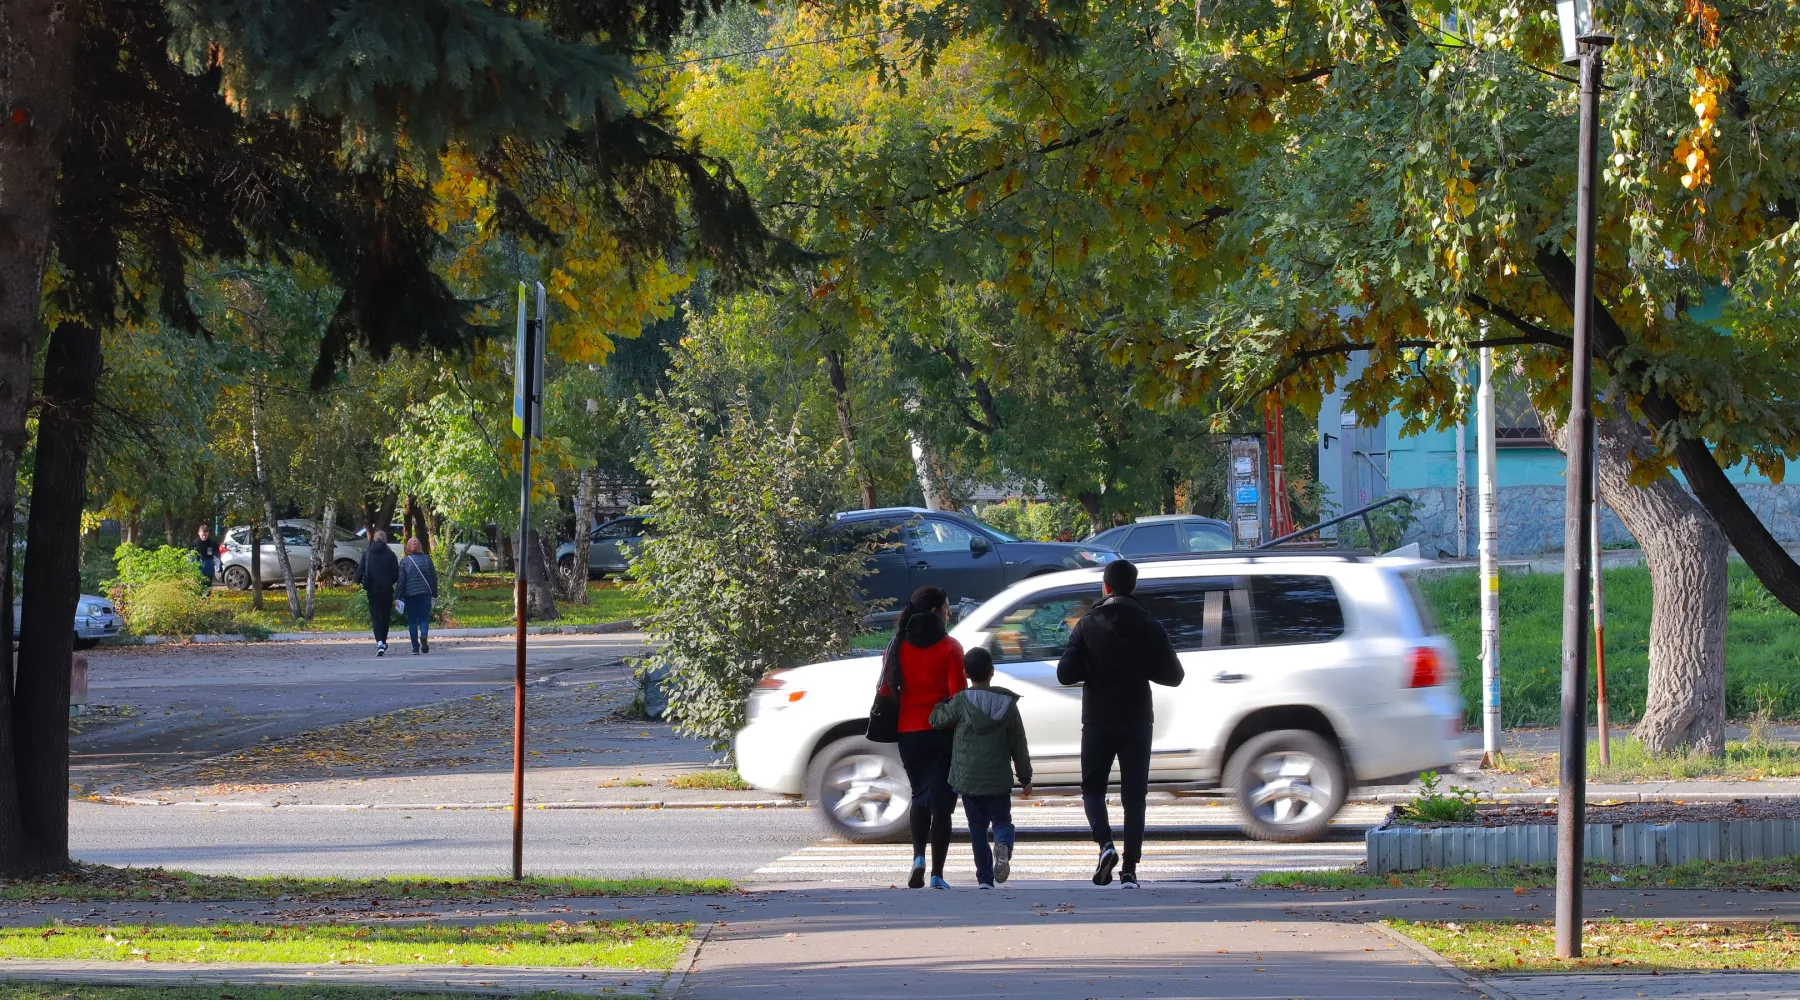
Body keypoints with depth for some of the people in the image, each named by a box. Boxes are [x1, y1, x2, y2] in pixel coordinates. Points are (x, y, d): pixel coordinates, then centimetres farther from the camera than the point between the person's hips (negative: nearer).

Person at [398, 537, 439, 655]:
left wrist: (400, 596, 0)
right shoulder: (427, 559, 2)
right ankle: (424, 635, -25)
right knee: (424, 618, 6)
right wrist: (434, 593, 14)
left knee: (412, 621, 6)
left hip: (410, 594, -1)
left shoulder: (404, 562, -2)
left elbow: (401, 580, -3)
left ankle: (415, 647, 3)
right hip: (425, 593, 1)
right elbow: (434, 577, 5)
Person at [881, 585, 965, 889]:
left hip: (908, 732, 3)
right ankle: (937, 874, -4)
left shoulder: (898, 647, 3)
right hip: (942, 734, -3)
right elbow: (958, 693, -11)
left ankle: (918, 858, 2)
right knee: (941, 802, 1)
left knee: (920, 797, 21)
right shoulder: (949, 648, -8)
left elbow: (886, 690, 4)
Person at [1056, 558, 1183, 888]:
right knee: (1134, 795, 6)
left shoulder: (1088, 625, -6)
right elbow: (1173, 675, -1)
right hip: (1137, 720, 1)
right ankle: (1130, 869, -1)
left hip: (1098, 720, -1)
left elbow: (1066, 674, -9)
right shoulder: (1150, 627, -2)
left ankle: (1105, 843, -14)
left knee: (1093, 787, 13)